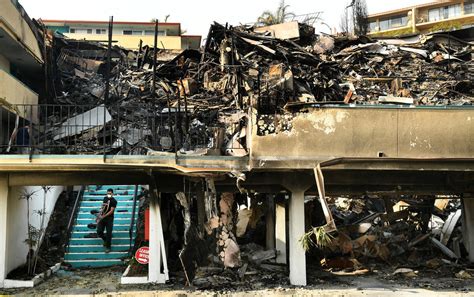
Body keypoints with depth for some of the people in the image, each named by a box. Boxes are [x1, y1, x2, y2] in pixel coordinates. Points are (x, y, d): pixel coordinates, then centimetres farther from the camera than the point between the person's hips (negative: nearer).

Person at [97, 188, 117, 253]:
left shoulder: (114, 201, -10)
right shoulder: (105, 198, 9)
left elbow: (111, 211, -16)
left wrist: (104, 216, -22)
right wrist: (100, 214, 8)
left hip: (109, 219, -5)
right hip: (102, 218, 5)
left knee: (108, 233, -3)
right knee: (99, 232, 2)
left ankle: (108, 247, 9)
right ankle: (105, 240, 30)